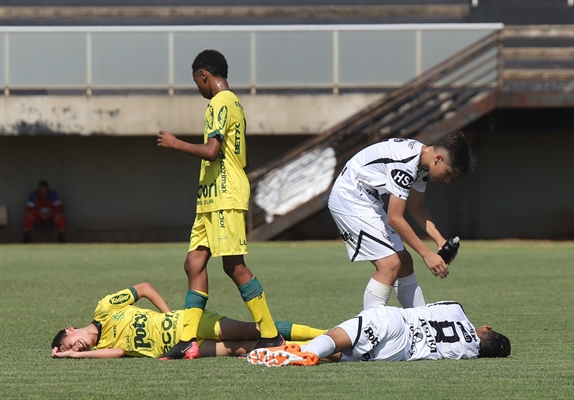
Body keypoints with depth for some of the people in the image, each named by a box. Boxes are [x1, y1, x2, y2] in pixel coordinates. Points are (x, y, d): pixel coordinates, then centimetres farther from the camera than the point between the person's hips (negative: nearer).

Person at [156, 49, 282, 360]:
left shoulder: (220, 103, -11)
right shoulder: (234, 103, 21)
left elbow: (211, 151, -22)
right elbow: (243, 160, 25)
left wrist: (175, 143, -9)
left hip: (224, 197, -10)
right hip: (211, 200, 10)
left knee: (234, 265, -10)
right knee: (194, 263, 4)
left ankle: (271, 336, -7)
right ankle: (188, 341, 0)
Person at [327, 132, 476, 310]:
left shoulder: (422, 161, 4)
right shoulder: (406, 164, -28)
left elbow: (416, 207, 15)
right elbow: (394, 218, -26)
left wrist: (439, 239, 2)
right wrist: (427, 254, -22)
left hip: (368, 201, 11)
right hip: (349, 199, -11)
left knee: (404, 262, 11)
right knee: (390, 264, -18)